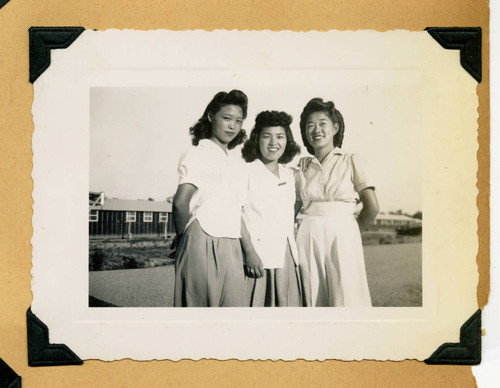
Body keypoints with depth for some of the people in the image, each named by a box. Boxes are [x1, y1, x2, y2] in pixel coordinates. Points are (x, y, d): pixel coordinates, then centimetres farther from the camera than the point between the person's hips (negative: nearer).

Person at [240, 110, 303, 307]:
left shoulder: (289, 175, 18)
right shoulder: (247, 171, -1)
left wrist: (294, 252, 14)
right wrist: (249, 251, -19)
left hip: (285, 255, 6)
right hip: (258, 255, -6)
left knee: (285, 303, 3)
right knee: (256, 305, -7)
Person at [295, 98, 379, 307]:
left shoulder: (350, 161, 6)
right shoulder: (301, 169, 13)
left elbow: (372, 207, 2)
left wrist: (349, 231, 10)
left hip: (342, 237, -2)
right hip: (308, 238, 2)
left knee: (345, 299, -9)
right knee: (315, 301, 0)